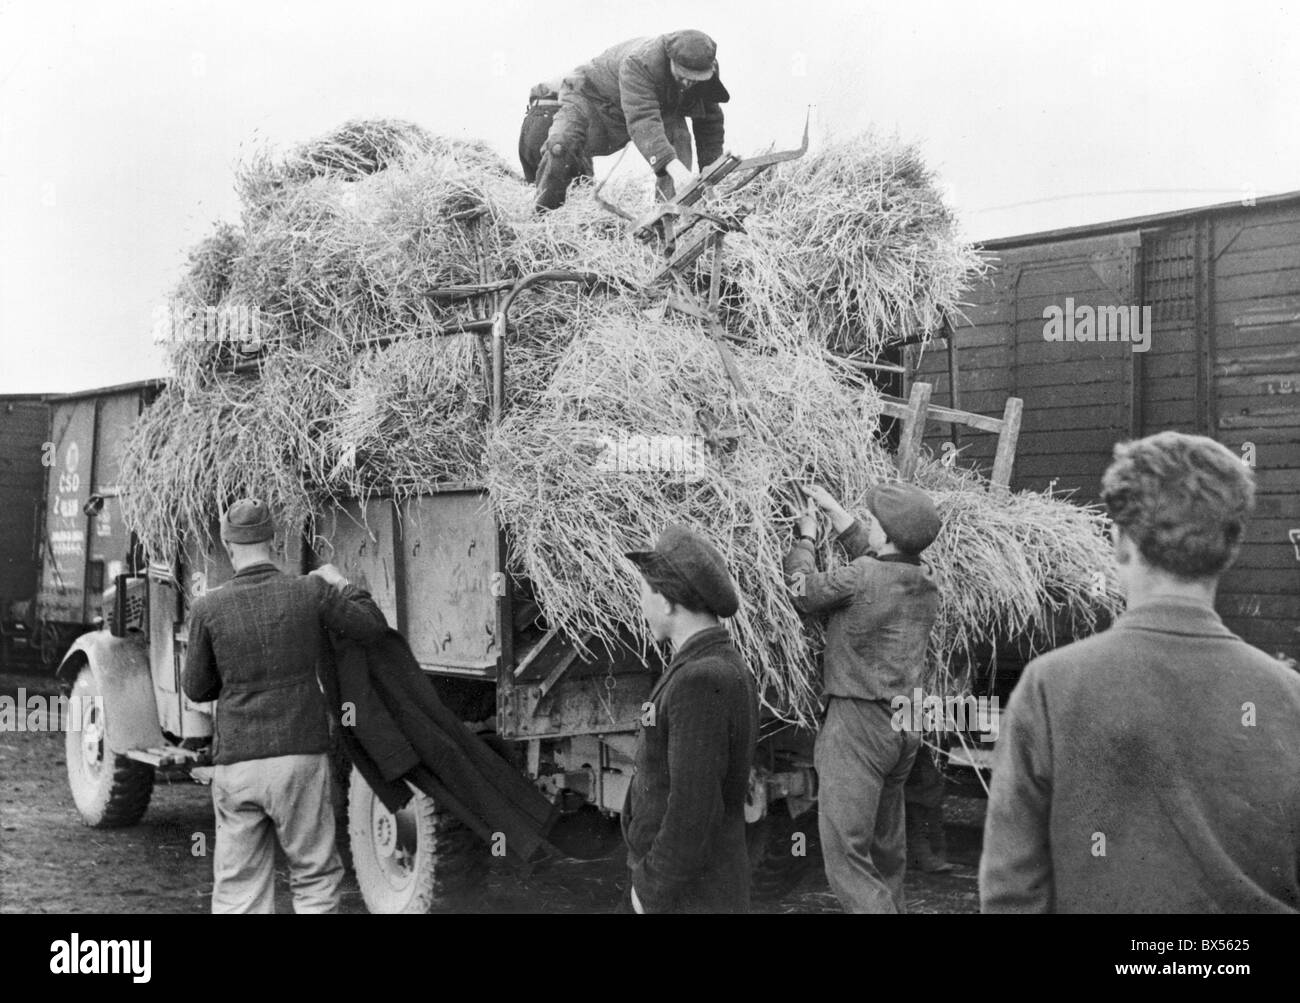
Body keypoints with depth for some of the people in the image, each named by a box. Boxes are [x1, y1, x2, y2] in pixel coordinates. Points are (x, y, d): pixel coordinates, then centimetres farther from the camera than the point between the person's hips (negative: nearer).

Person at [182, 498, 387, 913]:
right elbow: (373, 627, 7)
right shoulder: (311, 591, -6)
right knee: (315, 878, 12)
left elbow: (196, 689, 6)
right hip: (300, 758, -1)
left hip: (234, 765, 1)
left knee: (237, 888, 9)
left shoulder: (208, 608, -4)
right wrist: (341, 584, 21)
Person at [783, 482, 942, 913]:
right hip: (906, 727, 8)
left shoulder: (862, 578, -17)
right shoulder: (925, 586, 7)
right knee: (886, 845, 20)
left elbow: (803, 592, -5)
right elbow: (868, 552, 22)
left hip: (857, 721, -8)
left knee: (845, 850, -6)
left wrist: (805, 538, 10)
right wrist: (832, 508, 28)